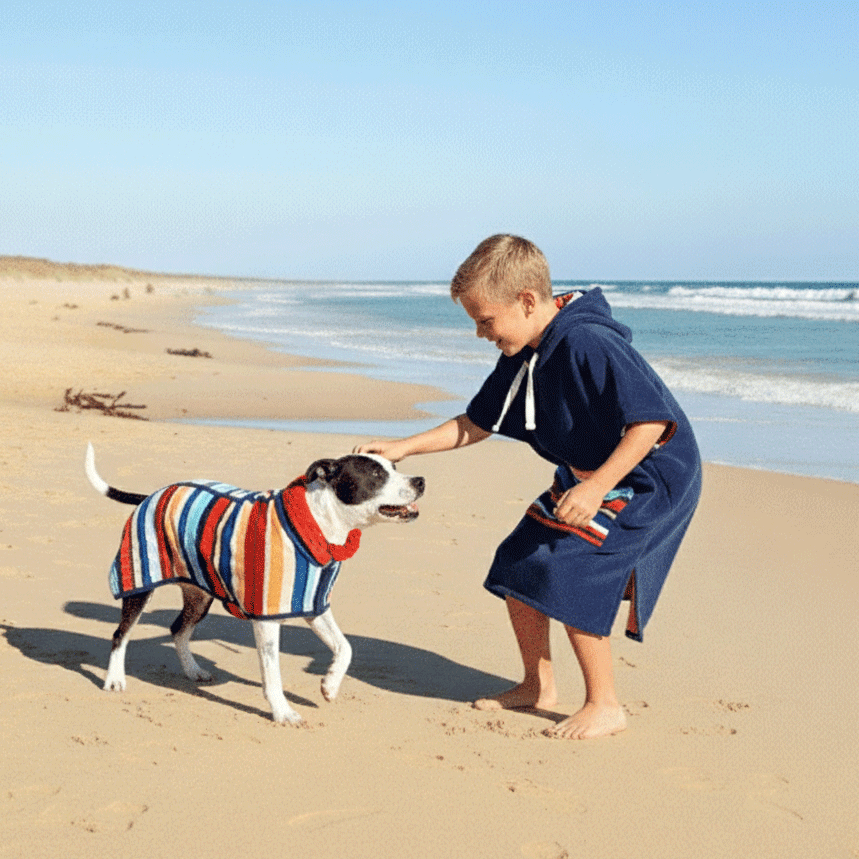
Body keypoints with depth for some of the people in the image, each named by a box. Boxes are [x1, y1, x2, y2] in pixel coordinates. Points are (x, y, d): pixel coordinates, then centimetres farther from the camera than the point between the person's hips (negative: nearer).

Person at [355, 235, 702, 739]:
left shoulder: (588, 344, -30)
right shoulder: (522, 357, 0)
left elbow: (652, 420, -32)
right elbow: (476, 424, 12)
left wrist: (597, 487, -35)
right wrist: (405, 447, 4)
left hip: (650, 477, -10)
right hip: (589, 477, 10)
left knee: (568, 575, -18)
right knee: (518, 564, 8)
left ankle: (605, 706, -2)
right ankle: (538, 687, 25)